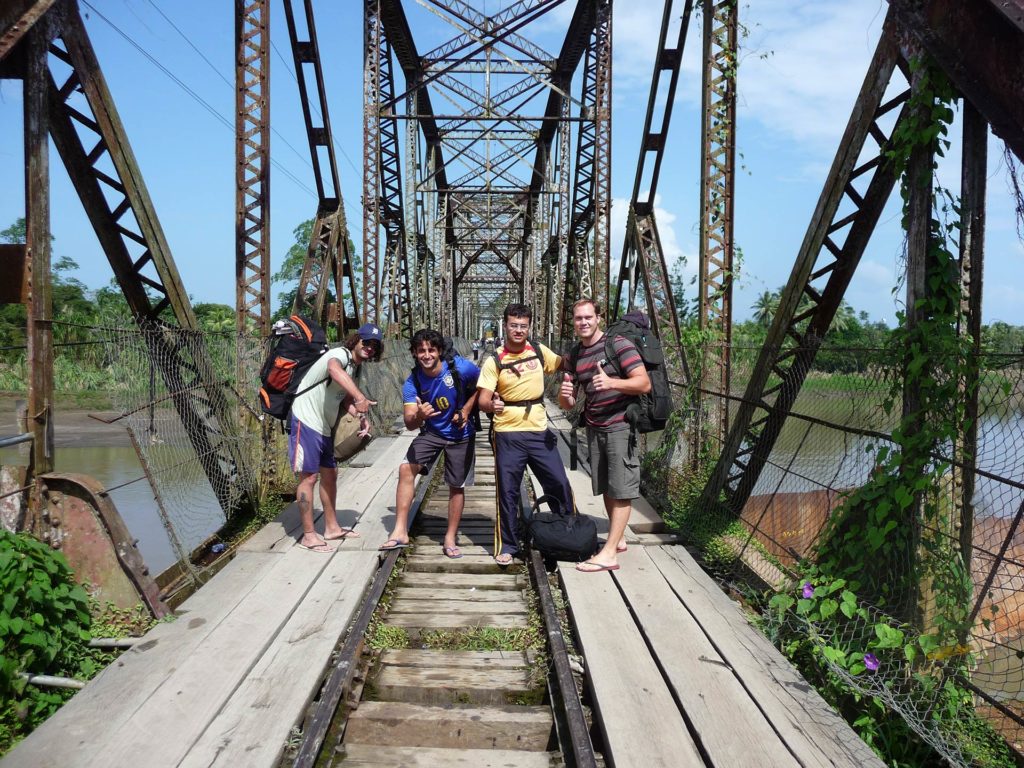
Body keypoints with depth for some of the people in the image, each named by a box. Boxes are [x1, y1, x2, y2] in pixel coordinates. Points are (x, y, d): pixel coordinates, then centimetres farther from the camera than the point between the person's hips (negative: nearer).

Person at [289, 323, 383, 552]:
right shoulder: (340, 354, -17)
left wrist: (361, 416, -5)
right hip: (306, 421, -10)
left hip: (324, 426, 10)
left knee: (330, 473, 15)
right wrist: (360, 398, -56)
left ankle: (332, 527, 28)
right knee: (309, 476, -6)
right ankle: (308, 536, 2)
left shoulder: (354, 367, 12)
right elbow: (334, 370, -42)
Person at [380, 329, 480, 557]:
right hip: (431, 432, 2)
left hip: (460, 434, -1)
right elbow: (409, 423, -24)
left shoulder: (460, 367, -22)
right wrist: (418, 416, -47)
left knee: (456, 486, 5)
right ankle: (400, 532, -10)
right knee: (406, 469, -16)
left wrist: (466, 410, -14)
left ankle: (450, 538, 21)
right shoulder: (412, 382, -17)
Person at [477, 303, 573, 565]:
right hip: (508, 434, -3)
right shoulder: (494, 361, -7)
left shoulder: (539, 351, 3)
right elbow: (483, 400, -10)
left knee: (559, 484, 6)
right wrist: (492, 406, -33)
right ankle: (507, 546, 18)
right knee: (507, 491, 4)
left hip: (539, 431, 3)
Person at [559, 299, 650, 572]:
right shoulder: (573, 356, 10)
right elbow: (568, 404, 11)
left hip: (620, 426, -7)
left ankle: (609, 554, -2)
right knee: (605, 488, 12)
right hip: (594, 428, 7)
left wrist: (611, 383, -34)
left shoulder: (618, 344, -10)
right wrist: (565, 395, -14)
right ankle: (618, 540, 26)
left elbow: (644, 383, -18)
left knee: (620, 491, -3)